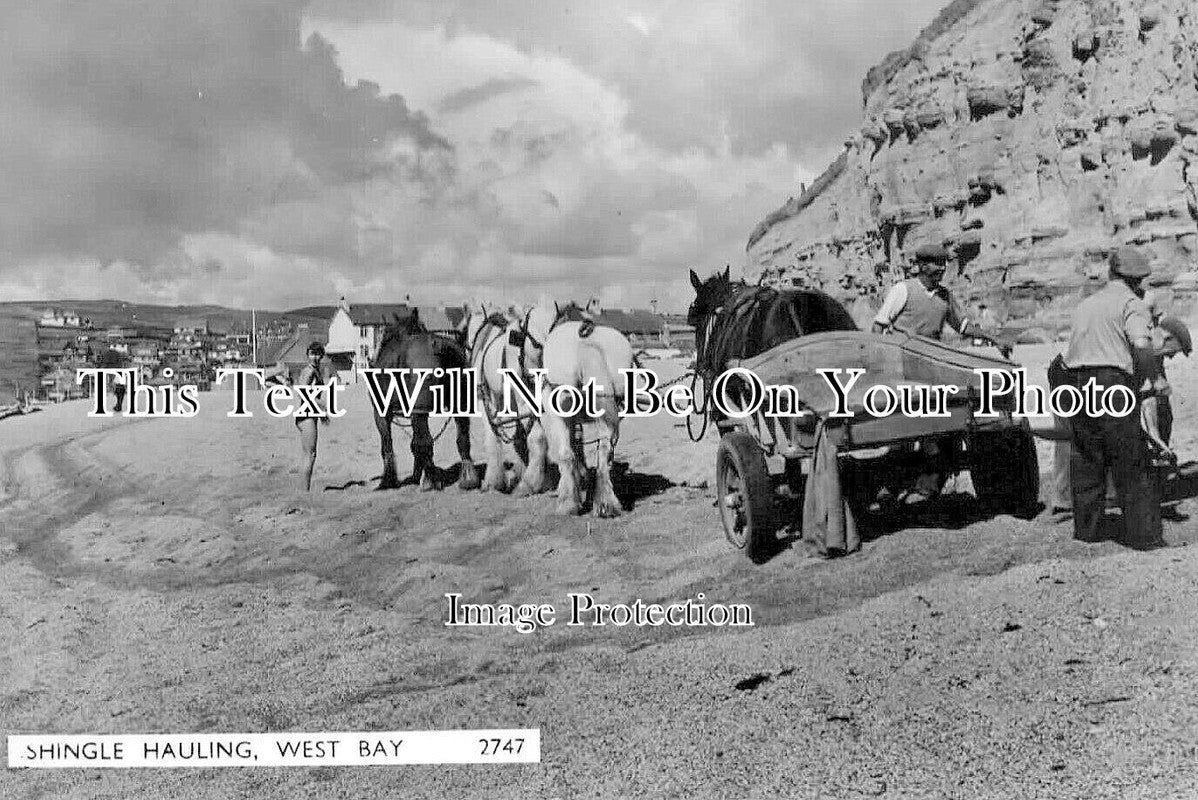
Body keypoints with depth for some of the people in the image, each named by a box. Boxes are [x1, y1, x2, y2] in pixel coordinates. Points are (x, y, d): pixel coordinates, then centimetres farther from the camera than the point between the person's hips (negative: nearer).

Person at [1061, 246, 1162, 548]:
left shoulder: (1086, 303, 22)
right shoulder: (1130, 303, -1)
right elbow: (1142, 348, -17)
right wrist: (1148, 377, -1)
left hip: (1077, 381, 6)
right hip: (1112, 381, -6)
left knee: (1085, 461, 14)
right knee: (1131, 464, 0)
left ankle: (1086, 528, 18)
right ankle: (1144, 534, 1)